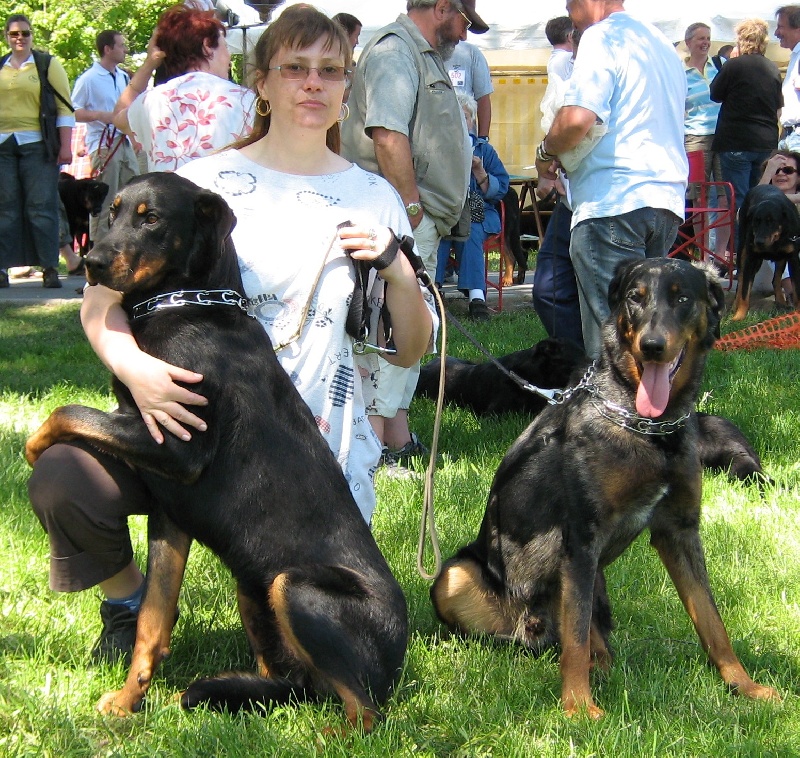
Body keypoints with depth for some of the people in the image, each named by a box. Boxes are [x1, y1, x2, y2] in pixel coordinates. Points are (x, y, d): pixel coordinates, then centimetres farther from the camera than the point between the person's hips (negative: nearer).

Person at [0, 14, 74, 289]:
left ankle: (49, 268, -5)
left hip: (37, 144, -3)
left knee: (41, 207, -6)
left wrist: (65, 146, -6)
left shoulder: (48, 65, 6)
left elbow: (64, 108, 2)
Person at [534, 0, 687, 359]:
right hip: (667, 201, 9)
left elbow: (578, 117, -19)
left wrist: (546, 152, 0)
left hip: (613, 201, -9)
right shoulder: (662, 44, 23)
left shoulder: (602, 37, -5)